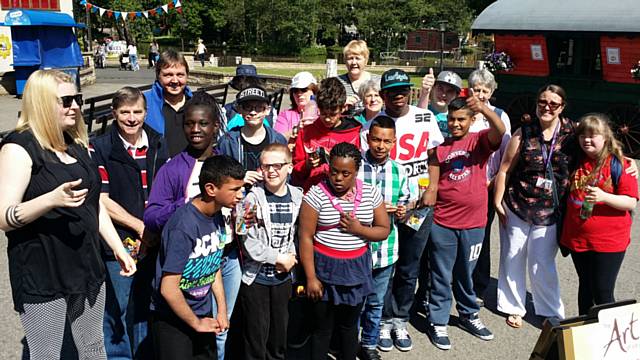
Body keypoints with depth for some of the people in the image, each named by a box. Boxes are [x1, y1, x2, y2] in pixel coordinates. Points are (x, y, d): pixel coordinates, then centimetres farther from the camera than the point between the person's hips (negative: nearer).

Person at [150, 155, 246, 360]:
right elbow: (168, 289, -25)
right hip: (172, 318, -7)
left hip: (204, 312, 7)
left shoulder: (217, 216, -3)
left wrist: (222, 310, 4)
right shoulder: (183, 227, -27)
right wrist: (196, 323, -13)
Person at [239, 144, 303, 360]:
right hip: (255, 277, -4)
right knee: (256, 335, 6)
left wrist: (290, 259, -9)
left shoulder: (297, 197, 1)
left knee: (280, 334, 17)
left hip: (283, 277, 4)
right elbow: (248, 242, -16)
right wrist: (279, 258, -12)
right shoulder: (254, 198, -11)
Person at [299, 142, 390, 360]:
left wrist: (358, 229, -17)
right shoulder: (316, 194, -12)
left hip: (357, 268, 3)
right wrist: (310, 277, -12)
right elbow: (305, 237, -11)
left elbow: (384, 231, 1)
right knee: (323, 326, 9)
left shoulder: (370, 193, -2)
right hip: (325, 267, -3)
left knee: (349, 324, 18)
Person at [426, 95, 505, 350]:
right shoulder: (440, 147, 1)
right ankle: (437, 322, 20)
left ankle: (468, 315, 37)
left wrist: (484, 109, -40)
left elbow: (500, 131, -23)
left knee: (466, 274, 19)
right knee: (441, 276, 8)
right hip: (443, 224, 0)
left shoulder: (480, 141, -1)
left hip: (474, 223, 1)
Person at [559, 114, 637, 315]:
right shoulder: (577, 161, 5)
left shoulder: (619, 164, -10)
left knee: (602, 293, -2)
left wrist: (603, 197, -28)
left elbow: (631, 202, -13)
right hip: (577, 237, 5)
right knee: (585, 286, 18)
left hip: (608, 241, -5)